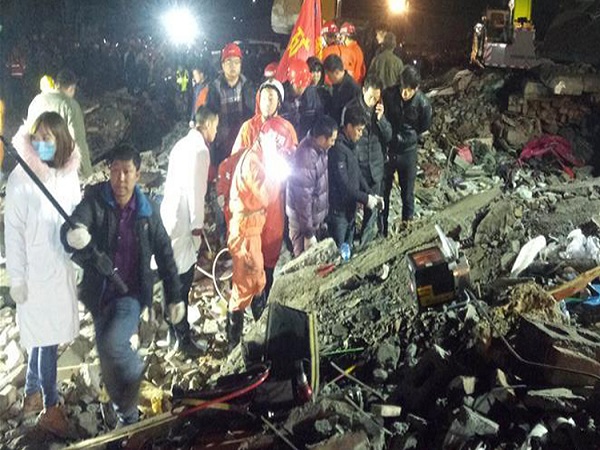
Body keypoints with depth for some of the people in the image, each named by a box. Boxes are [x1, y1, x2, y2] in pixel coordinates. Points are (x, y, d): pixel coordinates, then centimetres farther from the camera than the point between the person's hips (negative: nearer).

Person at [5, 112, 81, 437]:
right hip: (37, 269, -5)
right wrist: (17, 279, -11)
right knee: (47, 337, 0)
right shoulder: (21, 178, -14)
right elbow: (13, 231, -11)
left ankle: (32, 394, 35)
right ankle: (50, 409, 15)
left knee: (45, 334, 17)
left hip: (64, 266, 5)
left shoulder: (68, 173, 1)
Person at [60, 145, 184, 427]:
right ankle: (126, 415, 35)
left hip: (132, 293, -2)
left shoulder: (147, 211, -5)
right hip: (100, 294, 2)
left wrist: (174, 296, 3)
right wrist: (72, 235, -53)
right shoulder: (94, 201, -9)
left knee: (112, 343, -26)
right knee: (108, 362, 13)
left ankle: (135, 371, 7)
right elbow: (70, 227, -28)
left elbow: (164, 255, 4)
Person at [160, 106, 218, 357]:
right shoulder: (199, 149, -14)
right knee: (182, 280, -3)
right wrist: (197, 224, -13)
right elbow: (195, 189, -19)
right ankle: (182, 338, 4)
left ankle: (174, 332, 28)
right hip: (183, 222, -10)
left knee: (176, 278, 17)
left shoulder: (183, 144, 15)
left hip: (170, 216, 10)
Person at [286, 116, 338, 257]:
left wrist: (322, 219, 17)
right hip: (303, 217, -8)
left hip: (316, 214, 8)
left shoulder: (319, 149, -3)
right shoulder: (306, 157, -31)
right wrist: (308, 233, -21)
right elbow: (303, 198, -26)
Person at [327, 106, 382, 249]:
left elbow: (358, 174, 14)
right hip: (338, 209, -9)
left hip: (350, 208, 9)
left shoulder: (350, 145, 9)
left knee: (348, 249, 19)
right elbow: (343, 184, -24)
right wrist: (365, 199, -16)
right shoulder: (338, 149, -22)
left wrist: (371, 194, 2)